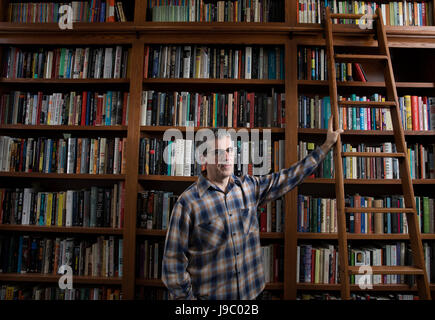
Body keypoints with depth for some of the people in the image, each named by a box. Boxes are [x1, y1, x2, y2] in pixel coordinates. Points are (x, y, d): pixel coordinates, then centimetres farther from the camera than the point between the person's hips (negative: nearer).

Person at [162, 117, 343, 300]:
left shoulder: (249, 187, -2)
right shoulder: (188, 202, -17)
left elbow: (289, 177, 4)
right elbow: (174, 260, -12)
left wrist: (327, 145, 6)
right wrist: (185, 297, -11)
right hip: (209, 295, -4)